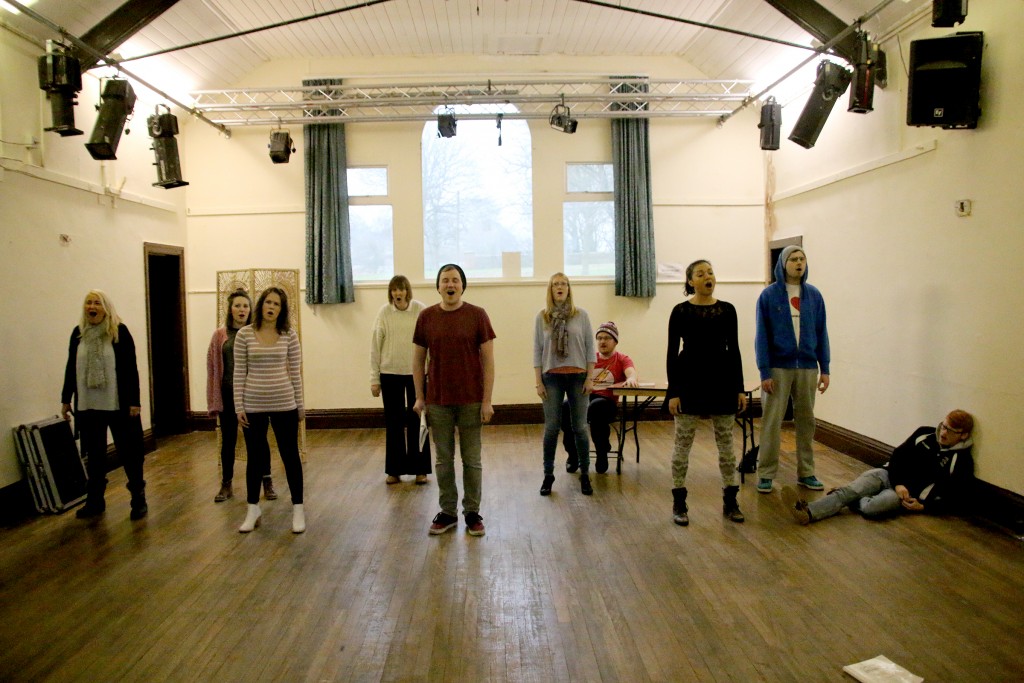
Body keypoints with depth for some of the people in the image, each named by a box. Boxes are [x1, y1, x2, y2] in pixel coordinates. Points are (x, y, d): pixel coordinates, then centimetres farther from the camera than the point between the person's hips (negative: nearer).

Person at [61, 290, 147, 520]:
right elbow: (71, 368, 13)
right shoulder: (78, 333, 6)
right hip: (88, 405, 4)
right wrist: (66, 399, 13)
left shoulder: (119, 331, -7)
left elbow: (131, 368, -8)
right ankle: (95, 501, 25)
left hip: (118, 404, -4)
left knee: (128, 452, 2)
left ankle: (139, 499, 13)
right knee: (94, 455, 13)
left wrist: (134, 401, -12)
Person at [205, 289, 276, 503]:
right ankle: (226, 485, 25)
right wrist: (214, 399, -3)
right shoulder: (220, 335, 1)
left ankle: (267, 483, 18)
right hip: (228, 395, 1)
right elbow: (213, 368, 1)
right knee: (228, 440, 12)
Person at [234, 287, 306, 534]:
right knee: (255, 457, 11)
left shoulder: (289, 335, -1)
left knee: (290, 455, 6)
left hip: (283, 404, 0)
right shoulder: (244, 335, -2)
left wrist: (299, 404, 3)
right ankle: (253, 509, 27)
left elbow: (295, 372, 2)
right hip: (253, 405, 0)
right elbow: (239, 373, 0)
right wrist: (238, 406, -3)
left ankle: (298, 509, 17)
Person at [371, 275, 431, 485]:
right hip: (390, 373, 1)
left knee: (417, 422, 6)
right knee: (393, 422, 10)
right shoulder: (384, 312, -3)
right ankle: (394, 470, 21)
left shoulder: (420, 310, -6)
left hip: (416, 373, -1)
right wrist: (374, 378, 0)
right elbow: (375, 346, 0)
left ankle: (420, 469, 18)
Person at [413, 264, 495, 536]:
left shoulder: (477, 315, -4)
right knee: (443, 459, 10)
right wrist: (420, 397, 3)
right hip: (437, 401, 2)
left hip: (471, 400, -1)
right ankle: (448, 512, 24)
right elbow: (418, 360, 7)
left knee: (471, 459, 8)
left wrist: (487, 400, -7)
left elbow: (488, 360, -3)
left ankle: (473, 512, 21)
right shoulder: (426, 317, 1)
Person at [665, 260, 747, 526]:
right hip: (689, 380, -3)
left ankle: (730, 501, 20)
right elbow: (672, 353, -4)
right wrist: (672, 392, -9)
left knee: (726, 443, 8)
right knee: (683, 443, 2)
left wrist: (740, 388, 4)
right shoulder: (681, 311, -4)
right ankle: (679, 503, 13)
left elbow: (734, 349, 7)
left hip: (722, 379, 3)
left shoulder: (727, 309, 4)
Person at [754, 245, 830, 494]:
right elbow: (762, 336, -5)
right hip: (778, 367, -3)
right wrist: (764, 372, -10)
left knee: (806, 421, 10)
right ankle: (765, 474, 10)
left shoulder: (814, 295, 4)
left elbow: (821, 333, 7)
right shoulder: (769, 295, -4)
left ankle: (806, 473, 22)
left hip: (807, 367, 3)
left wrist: (824, 369, 3)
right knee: (772, 422, 1)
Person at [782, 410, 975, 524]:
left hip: (912, 492, -4)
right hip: (889, 474, 4)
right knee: (850, 489, -27)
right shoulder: (924, 434, 7)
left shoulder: (962, 461, -3)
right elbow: (898, 455, 5)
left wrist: (924, 506, -15)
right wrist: (898, 483, -11)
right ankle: (808, 512, -46)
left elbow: (956, 501, -2)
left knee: (871, 507, -36)